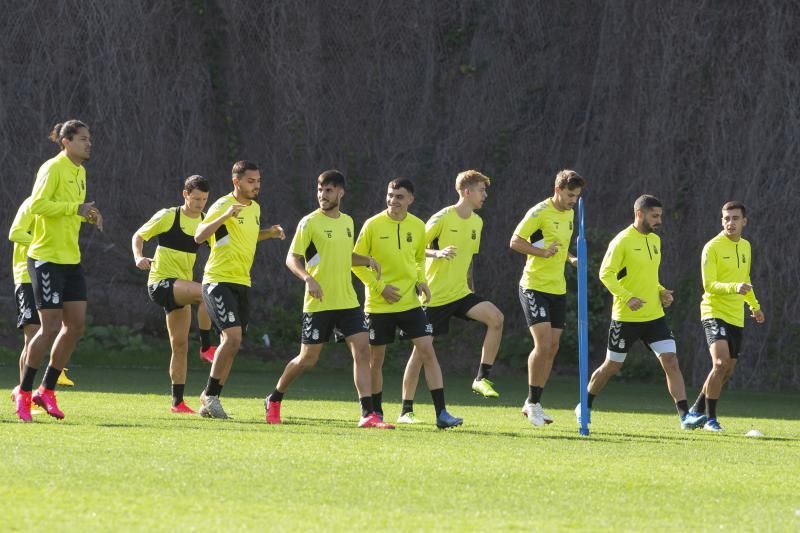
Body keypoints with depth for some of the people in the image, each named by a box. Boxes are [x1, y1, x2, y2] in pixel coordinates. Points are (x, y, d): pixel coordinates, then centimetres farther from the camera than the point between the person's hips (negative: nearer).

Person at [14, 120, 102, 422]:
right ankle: (24, 392, 6)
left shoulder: (79, 171, 15)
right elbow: (37, 205, -24)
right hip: (46, 258, -9)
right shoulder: (53, 168, -13)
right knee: (51, 327, -9)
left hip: (70, 260, 9)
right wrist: (76, 208, -28)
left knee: (76, 325, 5)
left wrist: (88, 215, 7)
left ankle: (47, 391, 15)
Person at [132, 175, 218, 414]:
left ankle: (178, 402, 9)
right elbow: (138, 236, 1)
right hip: (161, 283, -6)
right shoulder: (167, 216, -6)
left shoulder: (204, 222, 10)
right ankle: (206, 347, -21)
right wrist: (139, 257, -19)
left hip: (181, 289, 6)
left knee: (180, 346, 5)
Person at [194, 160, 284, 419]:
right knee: (232, 336, -20)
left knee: (232, 343, 7)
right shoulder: (223, 205, -12)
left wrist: (270, 233, 13)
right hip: (219, 280, -8)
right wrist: (225, 216, -36)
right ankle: (211, 395, -11)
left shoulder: (255, 208, 13)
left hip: (242, 282, 8)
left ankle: (209, 398, 16)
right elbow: (199, 236, -23)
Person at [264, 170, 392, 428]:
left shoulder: (347, 222, 12)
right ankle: (274, 400, 25)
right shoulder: (309, 222, -7)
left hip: (347, 301, 5)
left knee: (362, 350, -9)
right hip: (318, 302, -5)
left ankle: (368, 414, -11)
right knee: (307, 359, 2)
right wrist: (308, 278, -26)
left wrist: (367, 260, 7)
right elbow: (292, 259, -8)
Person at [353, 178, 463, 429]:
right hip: (378, 304, -2)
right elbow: (357, 262, -4)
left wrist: (422, 281, 1)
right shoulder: (373, 225, -8)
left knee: (428, 352, -8)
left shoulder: (418, 226, 3)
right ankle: (376, 413, 22)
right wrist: (380, 286, -14)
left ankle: (441, 413, -9)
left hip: (409, 302, 2)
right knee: (376, 359, 5)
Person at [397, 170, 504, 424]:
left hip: (460, 293, 6)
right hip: (435, 295, -6)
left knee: (496, 317, -18)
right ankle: (406, 410, 6)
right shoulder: (443, 218, -11)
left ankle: (482, 378, -9)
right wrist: (437, 253, -28)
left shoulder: (476, 222, 10)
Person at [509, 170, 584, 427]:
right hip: (535, 287, -8)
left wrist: (570, 258, 7)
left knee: (552, 347, 6)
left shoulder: (569, 214, 12)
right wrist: (542, 251, -26)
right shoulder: (540, 212, -12)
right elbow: (515, 241, -15)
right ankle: (532, 402, -2)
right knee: (543, 344, -14)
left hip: (557, 289, 8)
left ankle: (534, 403, 15)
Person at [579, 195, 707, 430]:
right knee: (612, 366, 6)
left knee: (671, 362, -7)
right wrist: (627, 298, -26)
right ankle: (583, 407, 26)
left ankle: (685, 416, -11)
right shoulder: (622, 241, -11)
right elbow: (606, 273, -15)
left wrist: (661, 291, 6)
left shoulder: (655, 240, 12)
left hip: (654, 316, 6)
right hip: (626, 317, -6)